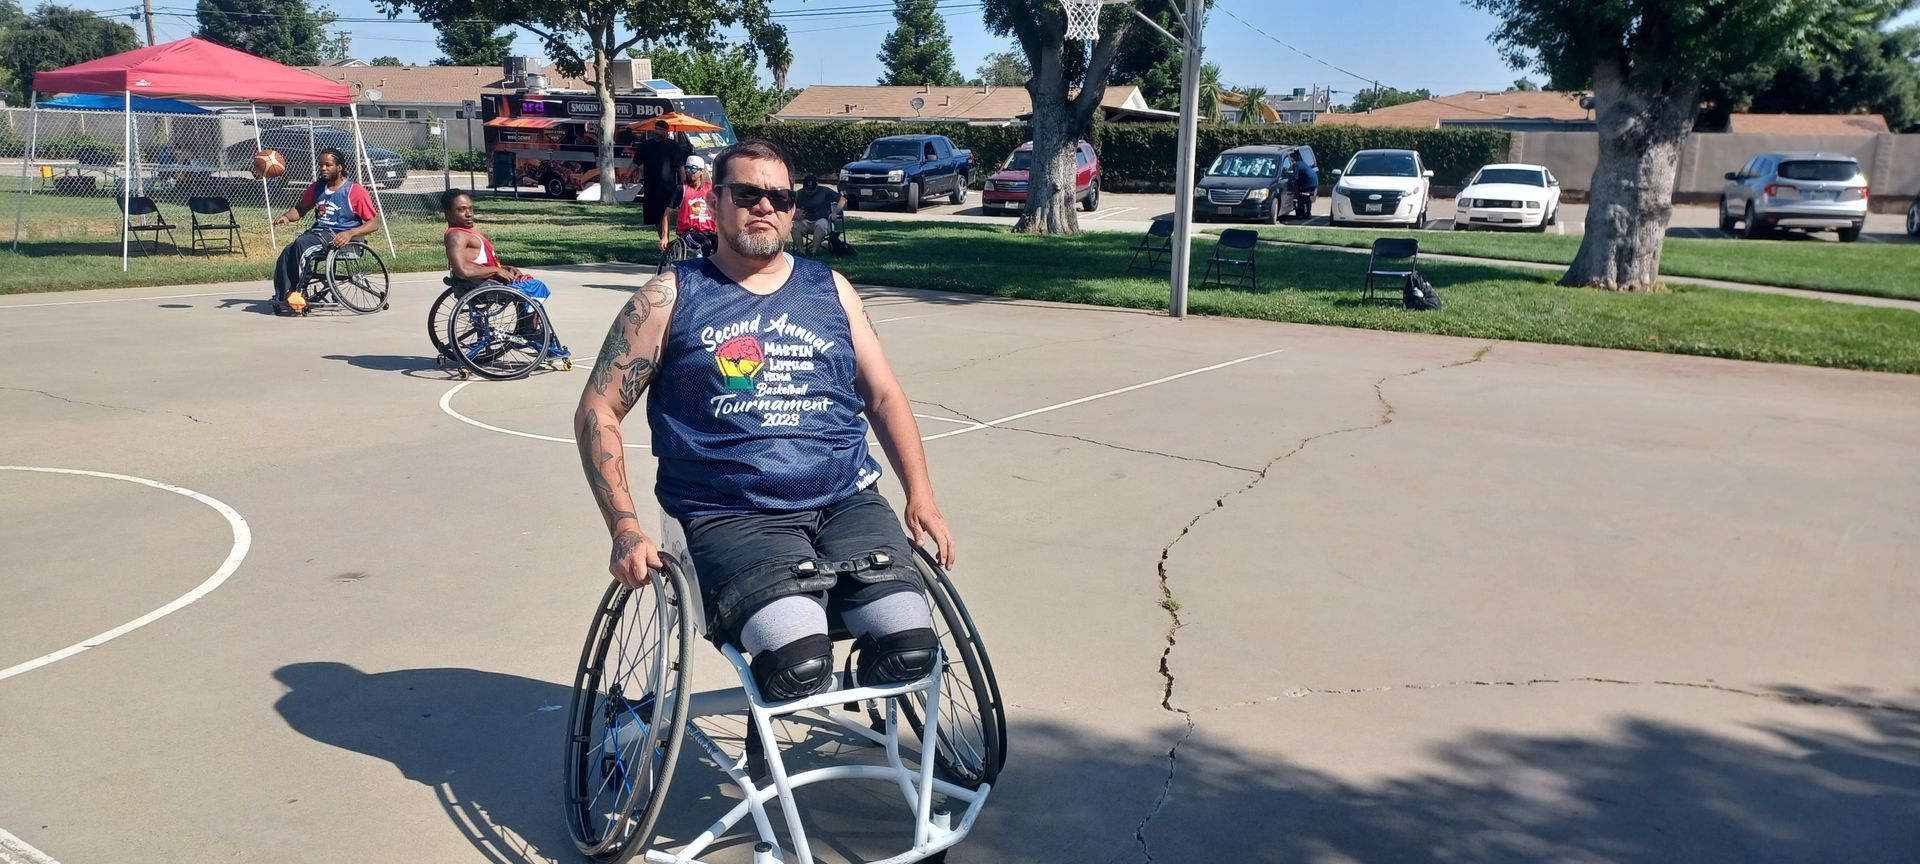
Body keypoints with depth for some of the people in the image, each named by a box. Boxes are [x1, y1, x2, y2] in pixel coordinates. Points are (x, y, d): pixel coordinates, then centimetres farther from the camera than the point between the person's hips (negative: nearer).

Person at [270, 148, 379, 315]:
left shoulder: (355, 191, -3)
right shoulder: (317, 187, 15)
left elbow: (374, 222, -6)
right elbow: (300, 209, 29)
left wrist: (350, 233, -21)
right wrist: (286, 216, 6)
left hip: (339, 238, -6)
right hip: (317, 232, 6)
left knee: (301, 245, -31)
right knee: (287, 253, -23)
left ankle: (297, 294, -21)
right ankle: (282, 299, -24)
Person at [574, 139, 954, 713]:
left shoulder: (829, 289, 17)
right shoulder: (672, 296, 7)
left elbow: (883, 396, 18)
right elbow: (597, 413, 5)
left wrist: (921, 495, 4)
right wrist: (625, 529, -8)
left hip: (848, 501, 3)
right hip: (733, 517, -3)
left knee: (912, 649, -21)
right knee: (798, 665, -29)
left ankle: (863, 696, 14)